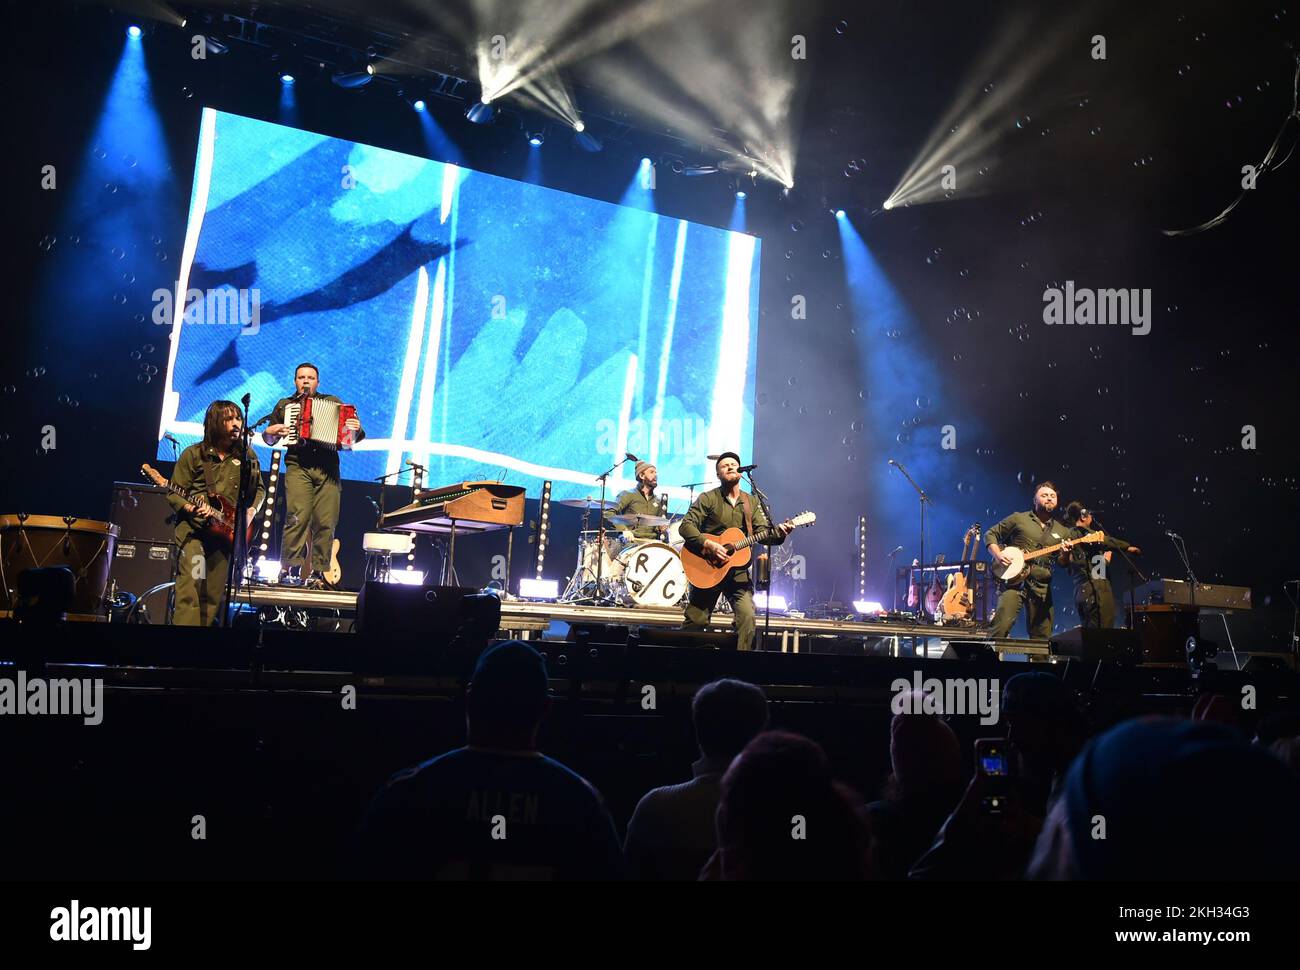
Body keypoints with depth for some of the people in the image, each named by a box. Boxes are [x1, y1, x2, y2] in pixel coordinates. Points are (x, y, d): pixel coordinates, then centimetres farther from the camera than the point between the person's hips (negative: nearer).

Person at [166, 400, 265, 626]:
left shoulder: (246, 455, 9)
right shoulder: (194, 454, 0)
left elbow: (259, 489, 17)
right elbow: (174, 493, 0)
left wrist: (250, 511, 0)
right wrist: (191, 508, -19)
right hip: (193, 529, -4)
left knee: (214, 594, 5)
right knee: (191, 585, -18)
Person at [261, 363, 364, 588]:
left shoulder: (333, 402, 18)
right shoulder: (285, 405, 20)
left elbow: (356, 435, 15)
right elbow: (269, 440, 25)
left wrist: (356, 429, -8)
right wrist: (271, 432, 3)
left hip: (328, 469, 1)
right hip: (298, 468, -1)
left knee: (326, 523, -7)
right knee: (298, 517, -17)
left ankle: (318, 573, -2)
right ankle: (290, 570, -14)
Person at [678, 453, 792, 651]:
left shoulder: (751, 503, 11)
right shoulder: (708, 499, -2)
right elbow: (686, 526, -11)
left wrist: (778, 533, -18)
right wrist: (709, 545, -24)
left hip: (738, 571, 3)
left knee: (748, 616, -16)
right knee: (696, 621, 2)